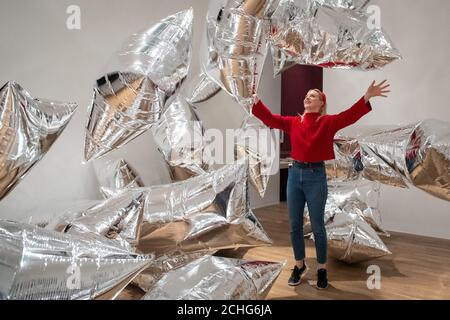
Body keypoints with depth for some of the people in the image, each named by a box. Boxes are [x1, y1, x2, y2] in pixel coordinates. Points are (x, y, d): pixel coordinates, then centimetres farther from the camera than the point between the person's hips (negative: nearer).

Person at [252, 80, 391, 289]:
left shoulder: (328, 122, -3)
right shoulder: (293, 122, 7)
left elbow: (349, 116, -17)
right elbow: (269, 118, 6)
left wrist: (367, 97, -31)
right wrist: (255, 101, -3)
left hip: (316, 176, -4)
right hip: (294, 174, 4)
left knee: (317, 226, 6)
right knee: (295, 225, 12)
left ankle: (322, 269, 22)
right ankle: (299, 265, 30)